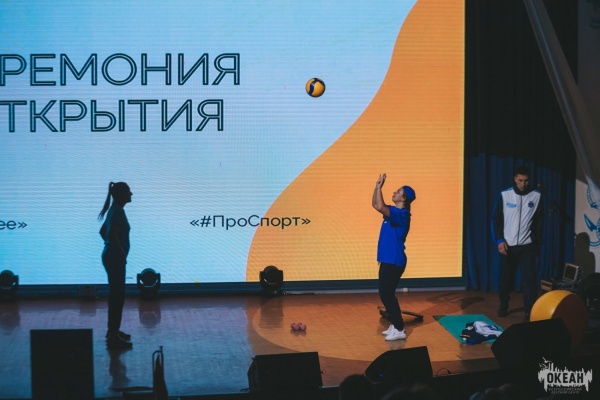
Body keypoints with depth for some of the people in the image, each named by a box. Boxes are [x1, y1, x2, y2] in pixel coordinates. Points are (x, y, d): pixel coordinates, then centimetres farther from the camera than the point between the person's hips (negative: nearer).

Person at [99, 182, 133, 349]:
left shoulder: (114, 210, 13)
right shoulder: (118, 212, -17)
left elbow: (103, 232, 23)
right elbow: (112, 235, -27)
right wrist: (122, 253, -19)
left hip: (111, 257, 10)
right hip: (116, 259, -10)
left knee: (116, 295, 18)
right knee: (118, 296, -6)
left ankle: (114, 331, 27)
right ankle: (113, 337, -4)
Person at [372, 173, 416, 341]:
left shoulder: (401, 214, -18)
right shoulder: (393, 211, 11)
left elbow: (380, 207, -32)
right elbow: (376, 205, 19)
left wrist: (380, 187, -24)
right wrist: (377, 186, 8)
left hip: (394, 261, -10)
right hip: (387, 259, 10)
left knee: (387, 294, -7)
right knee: (385, 293, 13)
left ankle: (399, 330, -2)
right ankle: (395, 325, 21)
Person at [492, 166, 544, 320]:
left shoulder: (536, 196, -2)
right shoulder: (505, 195, -4)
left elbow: (540, 221, 6)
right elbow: (496, 219, 0)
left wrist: (537, 242, 4)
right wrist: (499, 240, -8)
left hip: (527, 246, -1)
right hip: (507, 245, 1)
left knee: (529, 279, -7)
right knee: (505, 278, 11)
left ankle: (530, 312, -5)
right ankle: (503, 306, 30)